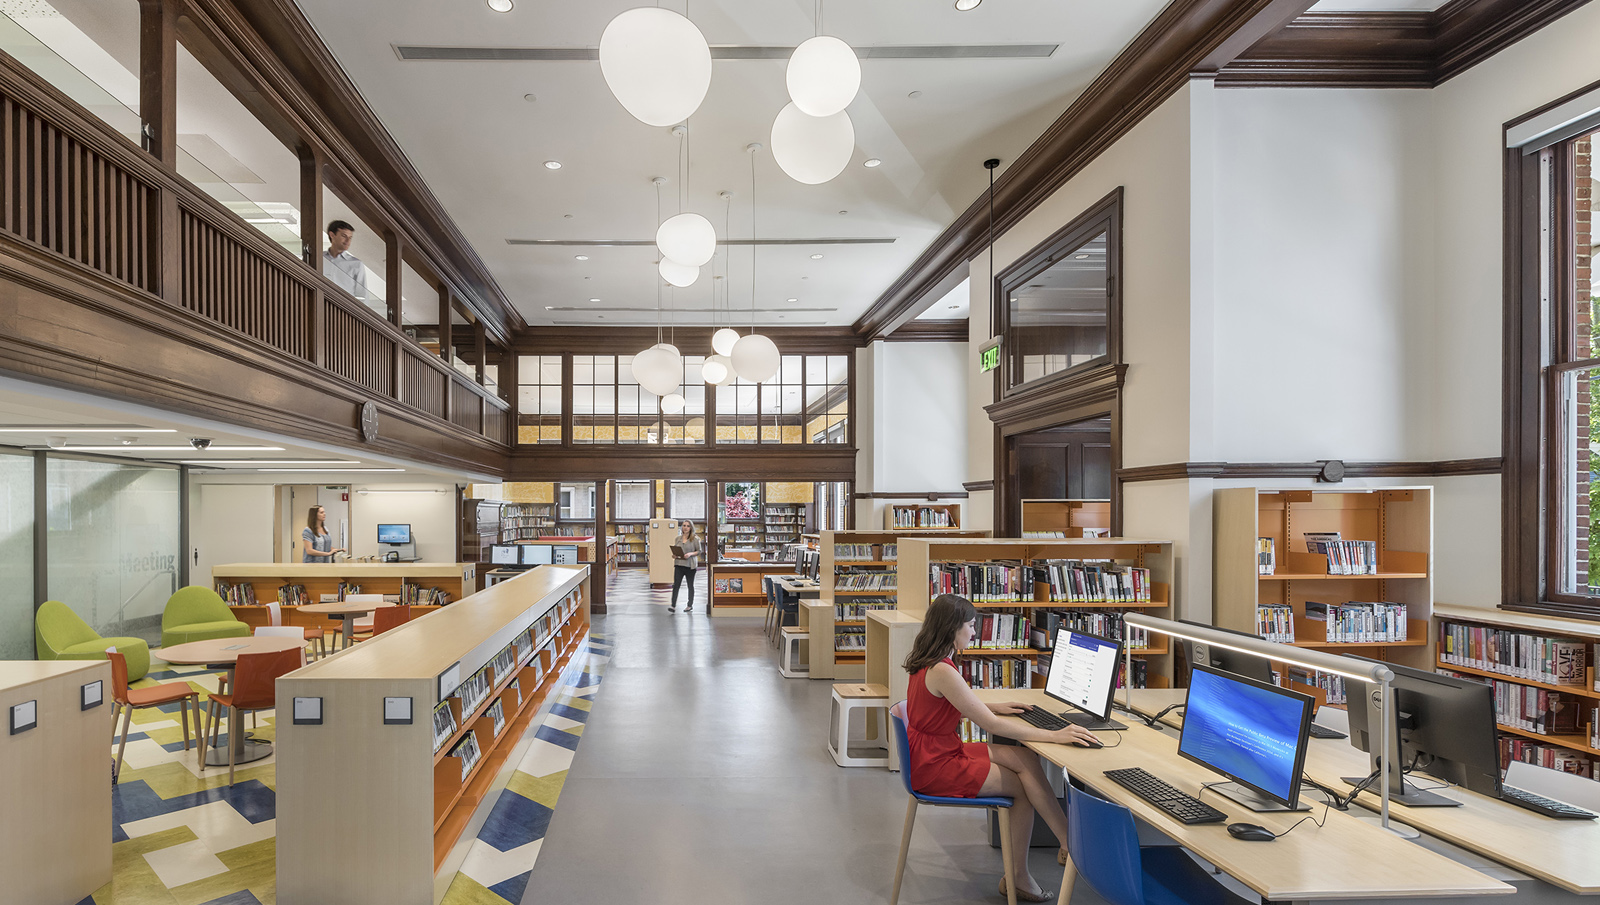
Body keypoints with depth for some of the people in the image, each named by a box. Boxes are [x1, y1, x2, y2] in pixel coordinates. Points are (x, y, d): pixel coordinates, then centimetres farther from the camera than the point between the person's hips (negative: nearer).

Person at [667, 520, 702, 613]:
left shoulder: (695, 539, -3)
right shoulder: (678, 538, 10)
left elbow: (699, 551, -2)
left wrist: (690, 554, -18)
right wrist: (674, 555, -3)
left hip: (690, 565, -3)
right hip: (679, 564, 3)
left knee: (690, 585, 8)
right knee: (676, 584, -5)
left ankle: (690, 606, 19)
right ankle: (673, 606, -5)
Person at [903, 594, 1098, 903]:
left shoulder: (931, 664, 6)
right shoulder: (942, 672, -25)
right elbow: (992, 725, -24)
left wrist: (993, 707, 17)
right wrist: (1053, 735, -22)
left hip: (940, 752, 9)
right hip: (935, 767, -9)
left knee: (1025, 759, -3)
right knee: (1024, 785, -2)